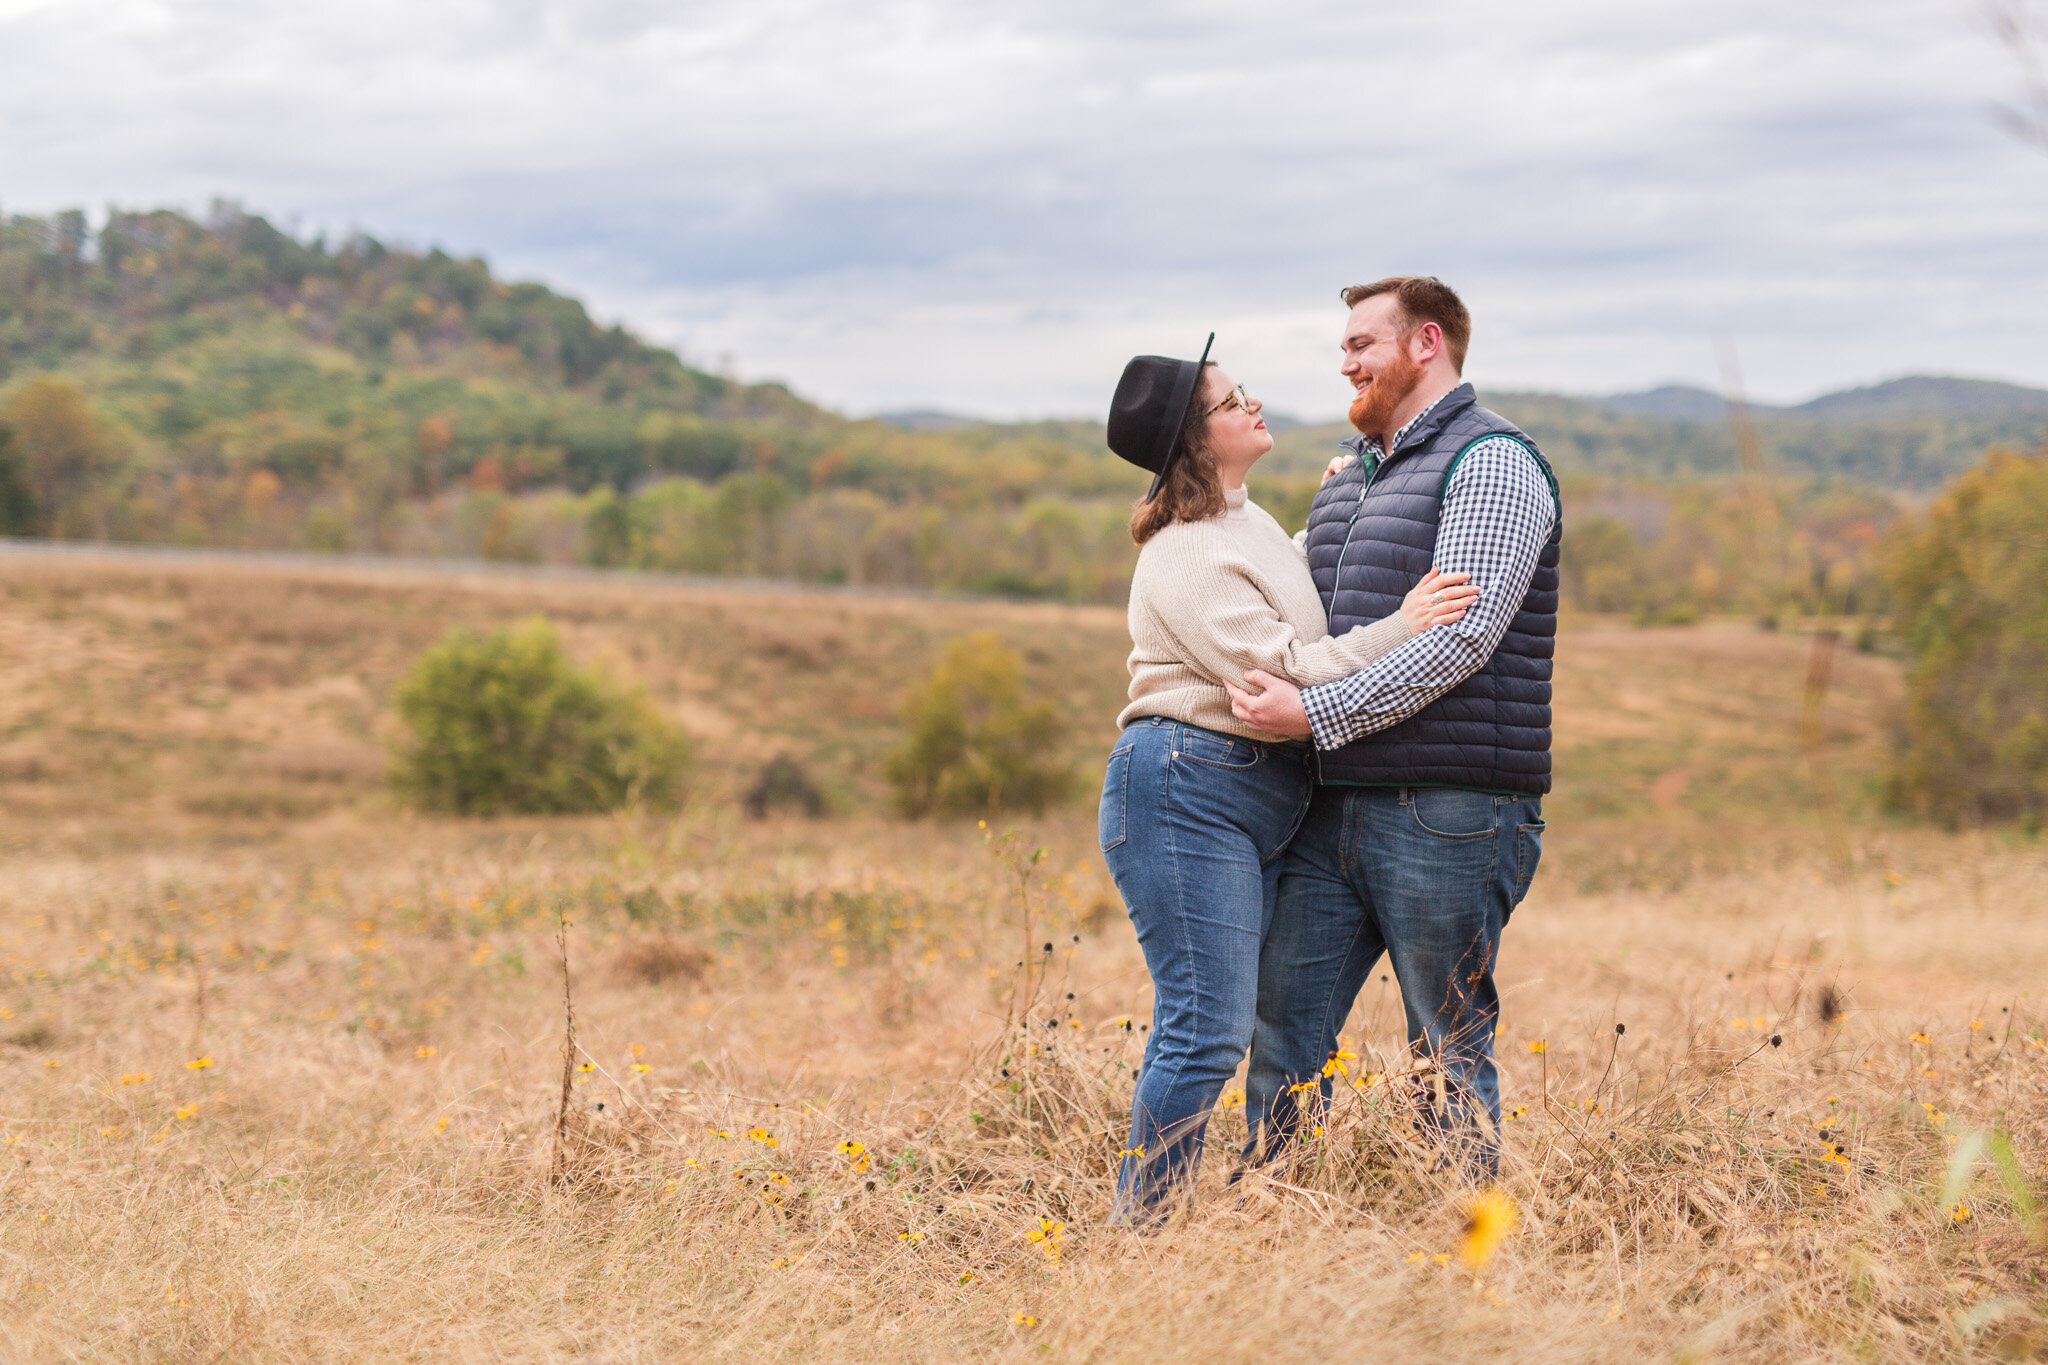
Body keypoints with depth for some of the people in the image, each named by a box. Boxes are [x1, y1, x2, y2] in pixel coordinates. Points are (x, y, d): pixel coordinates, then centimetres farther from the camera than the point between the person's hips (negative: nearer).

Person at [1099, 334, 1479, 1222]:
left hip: (1262, 804, 10)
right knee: (1208, 1031, -13)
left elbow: (1287, 593, 40)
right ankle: (1140, 1235, -8)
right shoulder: (1185, 558, -12)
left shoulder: (1244, 521, 19)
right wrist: (1398, 629, -18)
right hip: (1189, 794, -10)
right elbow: (1280, 673, -18)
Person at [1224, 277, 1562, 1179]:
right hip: (1336, 803, 8)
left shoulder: (1490, 462, -7)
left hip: (1447, 814, -8)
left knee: (1450, 1054, 0)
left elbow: (1463, 636, -18)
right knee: (1282, 1034, 6)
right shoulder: (1349, 470, 20)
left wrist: (1315, 713, -20)